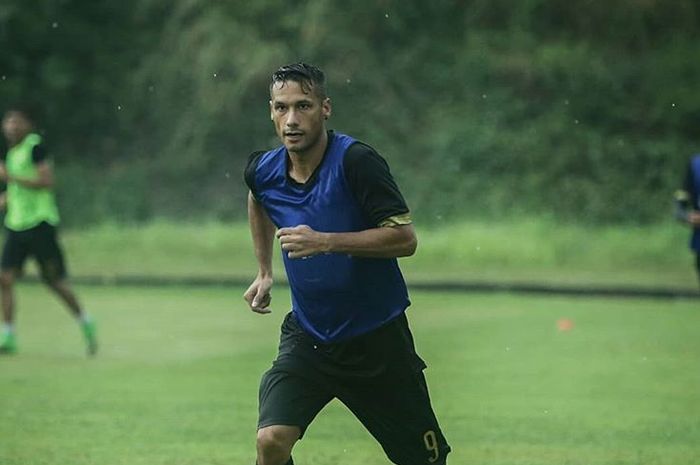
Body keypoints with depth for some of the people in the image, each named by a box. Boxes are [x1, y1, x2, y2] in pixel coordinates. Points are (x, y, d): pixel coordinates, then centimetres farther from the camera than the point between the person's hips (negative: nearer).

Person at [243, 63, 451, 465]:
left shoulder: (356, 162, -19)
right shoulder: (263, 172, -3)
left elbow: (405, 238, -23)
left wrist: (325, 242, -30)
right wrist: (265, 272, 24)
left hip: (377, 337, -3)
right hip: (307, 337, 3)